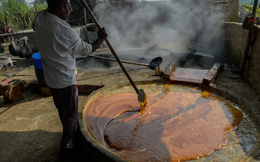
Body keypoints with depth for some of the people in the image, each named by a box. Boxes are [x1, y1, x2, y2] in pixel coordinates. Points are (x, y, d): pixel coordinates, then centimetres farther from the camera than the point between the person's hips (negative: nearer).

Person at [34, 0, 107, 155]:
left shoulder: (40, 18, -8)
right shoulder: (66, 32, -29)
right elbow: (87, 50, -12)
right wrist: (101, 38, 4)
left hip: (51, 78, 8)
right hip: (65, 81, -8)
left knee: (64, 111, 26)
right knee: (70, 113, 15)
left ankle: (75, 130, 50)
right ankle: (66, 143, 34)